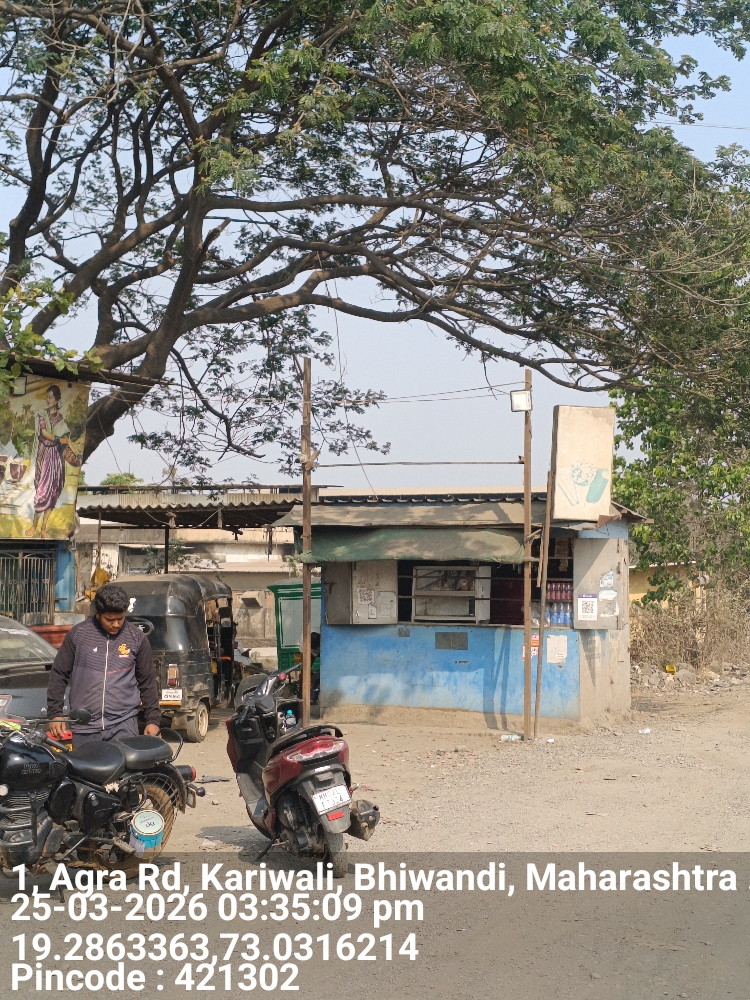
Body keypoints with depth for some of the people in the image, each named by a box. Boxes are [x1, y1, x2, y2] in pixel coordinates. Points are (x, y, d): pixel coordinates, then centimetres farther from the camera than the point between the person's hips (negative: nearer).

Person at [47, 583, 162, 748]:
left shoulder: (137, 638, 6)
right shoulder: (78, 634, 4)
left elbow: (148, 682, 13)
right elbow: (58, 675, 10)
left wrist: (153, 720, 9)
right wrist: (55, 714, 4)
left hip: (124, 725, 0)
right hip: (84, 729, 0)